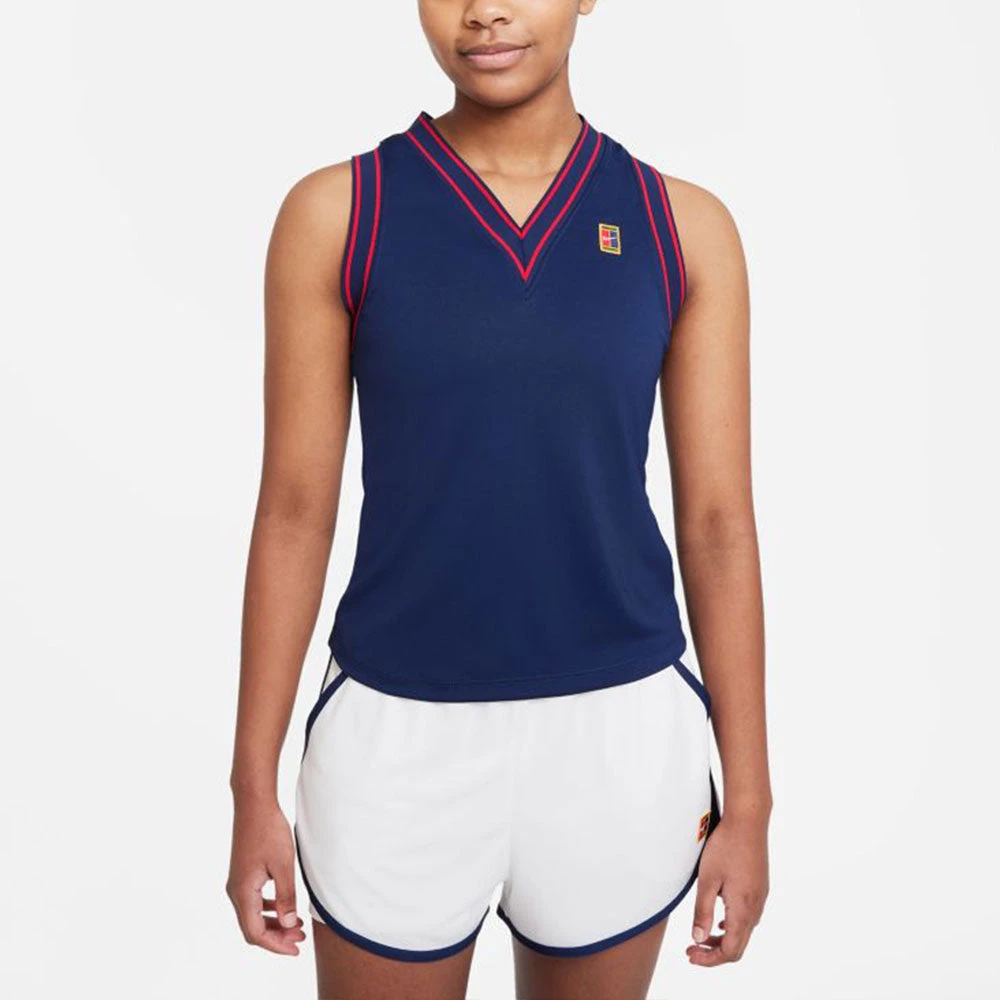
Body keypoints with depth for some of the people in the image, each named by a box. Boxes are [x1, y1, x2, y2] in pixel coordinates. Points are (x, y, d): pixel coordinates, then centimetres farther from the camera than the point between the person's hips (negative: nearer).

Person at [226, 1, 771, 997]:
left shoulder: (684, 226, -2)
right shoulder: (335, 211, -5)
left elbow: (719, 523, -1)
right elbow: (294, 510, -3)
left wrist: (747, 802, 1)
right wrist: (254, 791, -1)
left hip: (617, 734, 2)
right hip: (400, 736, -1)